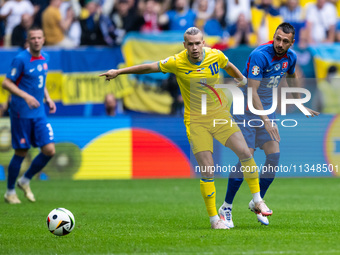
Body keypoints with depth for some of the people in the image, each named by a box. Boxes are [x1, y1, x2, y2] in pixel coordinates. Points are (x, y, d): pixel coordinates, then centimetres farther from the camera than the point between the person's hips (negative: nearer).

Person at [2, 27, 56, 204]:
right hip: (21, 113, -6)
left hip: (39, 113, 6)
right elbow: (6, 83, -14)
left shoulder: (44, 58, 9)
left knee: (49, 150, -2)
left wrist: (47, 98, 9)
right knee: (21, 153, -1)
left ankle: (25, 181, 20)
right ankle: (10, 192, 16)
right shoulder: (21, 59, -13)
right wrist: (25, 96, -25)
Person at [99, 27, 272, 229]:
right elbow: (150, 67, 0)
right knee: (207, 170, -10)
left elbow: (229, 67, 17)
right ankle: (214, 218, 3)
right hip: (196, 120, -2)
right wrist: (119, 72, 4)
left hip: (220, 114, 2)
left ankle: (258, 200, 8)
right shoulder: (177, 62, -12)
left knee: (245, 152, -11)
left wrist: (243, 80, 31)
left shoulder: (216, 56, -6)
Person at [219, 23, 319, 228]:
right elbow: (252, 91, -27)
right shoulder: (260, 55, -25)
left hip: (267, 109, 7)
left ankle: (257, 202, 13)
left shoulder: (290, 57, -2)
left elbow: (292, 77, 22)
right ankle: (226, 207, -1)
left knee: (274, 155, -4)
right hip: (247, 109, -7)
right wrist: (265, 121, -32)